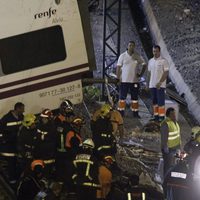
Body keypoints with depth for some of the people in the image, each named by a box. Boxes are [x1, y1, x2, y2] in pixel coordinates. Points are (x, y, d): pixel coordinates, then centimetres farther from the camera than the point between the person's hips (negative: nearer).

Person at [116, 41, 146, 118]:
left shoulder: (138, 56, 3)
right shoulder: (123, 56, -1)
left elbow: (144, 65, 14)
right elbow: (118, 67, -1)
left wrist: (141, 74, 3)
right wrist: (118, 78, -7)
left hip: (134, 81, 2)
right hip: (124, 80, -2)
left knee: (135, 97, 7)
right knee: (122, 97, -1)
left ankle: (135, 113, 12)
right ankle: (121, 112, 3)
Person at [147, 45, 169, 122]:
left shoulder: (163, 61, -7)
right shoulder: (150, 61, 12)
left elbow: (166, 73, -11)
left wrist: (160, 82, -18)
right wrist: (148, 83, 11)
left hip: (160, 85, -6)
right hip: (152, 85, 6)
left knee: (160, 101, -6)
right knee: (154, 101, 8)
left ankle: (161, 117, -4)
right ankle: (155, 115, 14)